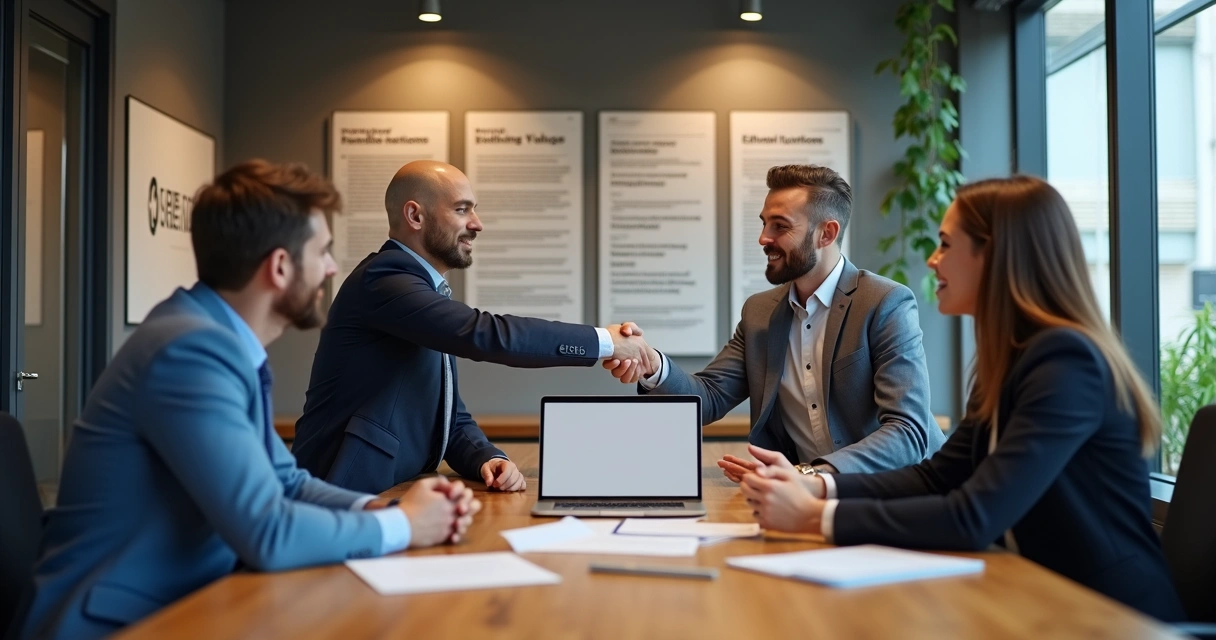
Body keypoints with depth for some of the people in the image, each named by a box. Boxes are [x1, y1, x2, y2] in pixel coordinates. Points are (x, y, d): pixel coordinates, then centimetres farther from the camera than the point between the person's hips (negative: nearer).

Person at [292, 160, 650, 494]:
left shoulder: (429, 293, 16)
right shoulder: (383, 279, -12)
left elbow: (453, 420, 16)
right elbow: (486, 336, -24)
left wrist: (489, 460, -5)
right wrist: (603, 342, -16)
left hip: (399, 497, 8)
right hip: (348, 502, -8)